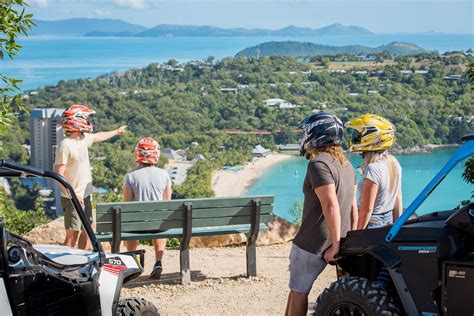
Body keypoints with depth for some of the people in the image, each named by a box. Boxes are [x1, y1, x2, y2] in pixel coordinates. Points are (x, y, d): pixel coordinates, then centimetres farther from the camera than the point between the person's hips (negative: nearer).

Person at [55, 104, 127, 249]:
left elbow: (98, 136, 30)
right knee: (72, 234, -8)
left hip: (85, 196, 9)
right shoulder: (65, 145, -19)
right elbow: (59, 175, -21)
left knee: (86, 230, 16)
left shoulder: (83, 138, 6)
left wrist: (116, 132, 45)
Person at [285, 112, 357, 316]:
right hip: (333, 243, 9)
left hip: (311, 243, -9)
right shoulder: (346, 165, 11)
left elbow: (331, 207, -26)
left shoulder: (319, 164, -18)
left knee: (298, 292, 4)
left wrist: (336, 245, -24)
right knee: (297, 289, 19)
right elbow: (353, 207, 13)